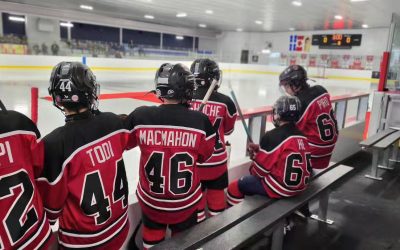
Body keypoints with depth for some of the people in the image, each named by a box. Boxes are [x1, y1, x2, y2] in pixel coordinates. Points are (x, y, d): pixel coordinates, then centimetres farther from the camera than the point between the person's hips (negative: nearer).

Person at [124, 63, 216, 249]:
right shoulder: (200, 121, -20)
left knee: (152, 232, 29)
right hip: (186, 201, -1)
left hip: (150, 199, 1)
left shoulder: (140, 116, -19)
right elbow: (204, 156, -3)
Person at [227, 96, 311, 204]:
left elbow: (259, 170, -13)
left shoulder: (272, 136, -19)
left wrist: (252, 168, 9)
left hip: (279, 188, -8)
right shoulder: (302, 136, 4)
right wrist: (260, 150, 11)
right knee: (250, 180, 29)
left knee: (235, 187, 8)